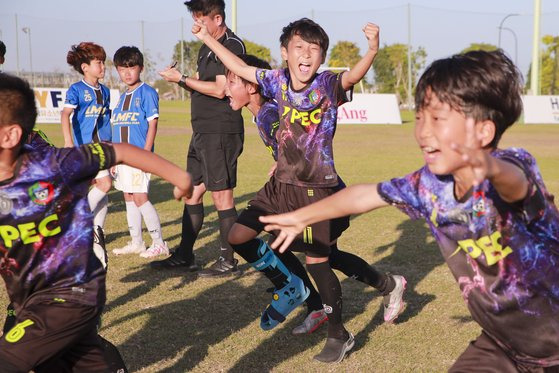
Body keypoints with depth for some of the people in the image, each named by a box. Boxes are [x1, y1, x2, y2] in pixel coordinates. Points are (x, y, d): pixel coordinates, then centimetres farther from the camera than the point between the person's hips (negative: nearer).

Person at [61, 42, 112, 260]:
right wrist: (68, 141, -34)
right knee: (105, 183, -17)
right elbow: (65, 114, -20)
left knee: (102, 187, 6)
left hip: (103, 145, 6)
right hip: (85, 146, -6)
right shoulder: (76, 90, -7)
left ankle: (97, 230, 16)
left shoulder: (105, 91, 12)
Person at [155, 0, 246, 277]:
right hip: (202, 132, 10)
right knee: (192, 191, 13)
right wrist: (181, 80, 1)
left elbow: (219, 89, -19)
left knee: (221, 196, -5)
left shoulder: (232, 45, -11)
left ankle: (228, 262, 3)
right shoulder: (207, 48, 18)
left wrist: (182, 79, -13)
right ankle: (184, 256, 22)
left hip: (221, 132, -10)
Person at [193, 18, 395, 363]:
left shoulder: (328, 85, -13)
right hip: (282, 183, 6)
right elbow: (241, 67, 15)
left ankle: (340, 336, 20)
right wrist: (207, 38, 18)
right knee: (238, 237, 4)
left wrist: (372, 50, -53)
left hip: (318, 189, -5)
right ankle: (288, 288, 26)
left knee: (317, 262, -1)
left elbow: (352, 76, -34)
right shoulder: (278, 81, 1)